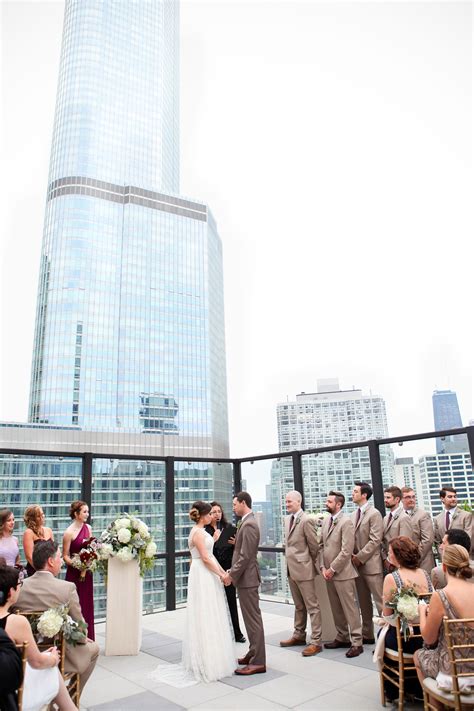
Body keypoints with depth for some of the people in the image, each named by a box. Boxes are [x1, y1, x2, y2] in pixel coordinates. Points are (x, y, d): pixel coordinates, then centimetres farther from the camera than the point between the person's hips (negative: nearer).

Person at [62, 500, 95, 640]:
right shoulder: (69, 532, -14)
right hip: (74, 574, -6)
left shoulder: (88, 528, 4)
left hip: (87, 572, 6)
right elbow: (65, 556, -11)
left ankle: (88, 638, 22)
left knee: (87, 604, 11)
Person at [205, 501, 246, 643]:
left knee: (231, 602, 11)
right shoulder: (205, 531, -7)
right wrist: (213, 540, -21)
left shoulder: (230, 529, 1)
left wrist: (236, 543, -12)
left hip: (228, 570, 2)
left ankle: (236, 633, 23)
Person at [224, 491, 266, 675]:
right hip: (244, 577, 10)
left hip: (246, 578, -10)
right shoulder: (247, 522, 12)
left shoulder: (249, 524, -20)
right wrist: (233, 571, 15)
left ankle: (258, 662, 4)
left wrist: (232, 575, -16)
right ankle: (254, 653, 27)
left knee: (253, 618, -3)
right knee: (251, 617, 16)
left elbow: (246, 556, -23)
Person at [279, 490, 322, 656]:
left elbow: (314, 545, -12)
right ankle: (299, 635, 31)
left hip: (303, 569, -8)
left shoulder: (306, 521, -17)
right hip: (291, 568, 8)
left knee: (312, 606, 1)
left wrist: (308, 563, 1)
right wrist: (289, 560, 14)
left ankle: (316, 641, 8)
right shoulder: (287, 519, 8)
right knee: (299, 606, 20)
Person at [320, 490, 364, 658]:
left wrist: (332, 569, -14)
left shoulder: (346, 522, -14)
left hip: (342, 573, -7)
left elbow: (346, 551, -18)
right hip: (329, 573, 7)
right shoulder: (326, 521, 10)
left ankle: (356, 642, 10)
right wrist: (323, 567, 1)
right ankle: (342, 637, 29)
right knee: (336, 608, 16)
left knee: (350, 608, 1)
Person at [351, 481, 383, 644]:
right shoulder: (353, 515, 12)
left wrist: (360, 557, -14)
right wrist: (352, 556, 1)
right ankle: (367, 635, 23)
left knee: (380, 601, -2)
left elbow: (375, 540, -15)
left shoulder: (374, 514, -10)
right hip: (357, 564, 7)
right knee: (364, 603, 14)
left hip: (371, 564, -7)